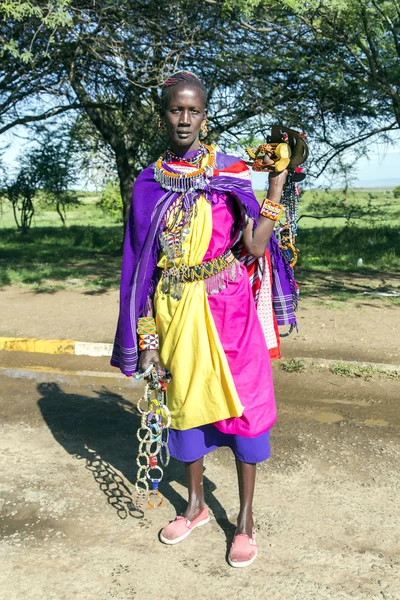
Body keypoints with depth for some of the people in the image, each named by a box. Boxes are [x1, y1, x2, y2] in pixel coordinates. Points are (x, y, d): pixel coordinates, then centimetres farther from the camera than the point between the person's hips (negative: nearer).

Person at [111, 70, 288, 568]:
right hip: (175, 310, 3)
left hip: (226, 305, -2)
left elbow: (255, 245, -9)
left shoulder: (229, 173, 0)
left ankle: (246, 518, 20)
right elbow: (143, 262, 5)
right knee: (184, 400, 12)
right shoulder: (149, 184, 5)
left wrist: (277, 182, -13)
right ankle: (196, 504, 34)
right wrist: (147, 332, 2)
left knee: (240, 400, 2)